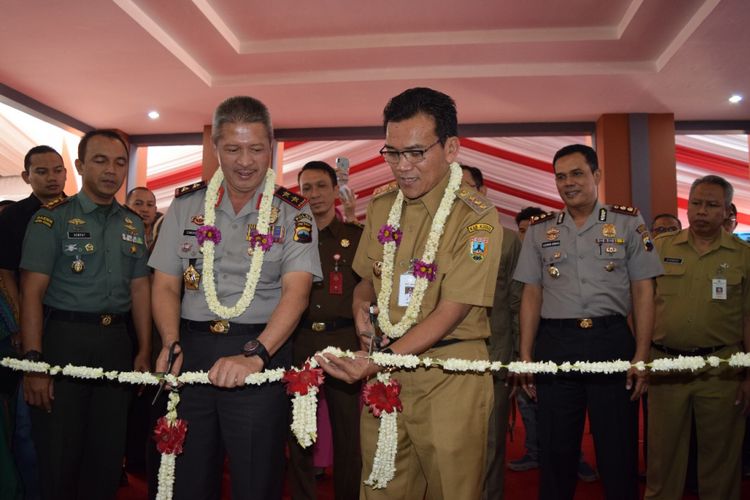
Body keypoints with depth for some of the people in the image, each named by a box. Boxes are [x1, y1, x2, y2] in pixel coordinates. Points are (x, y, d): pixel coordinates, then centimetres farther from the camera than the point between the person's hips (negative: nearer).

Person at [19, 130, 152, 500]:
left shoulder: (133, 225, 11)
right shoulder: (52, 218, -4)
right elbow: (32, 291, -10)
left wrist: (144, 351, 7)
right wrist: (33, 361, -17)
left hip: (116, 343, 4)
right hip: (63, 340, -4)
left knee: (108, 454, 14)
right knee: (59, 455, 5)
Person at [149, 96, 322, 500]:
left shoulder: (292, 212, -1)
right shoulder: (187, 204, 8)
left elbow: (296, 291, -12)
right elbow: (166, 285, 7)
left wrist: (253, 355, -25)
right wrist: (172, 345, -11)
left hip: (263, 352, -2)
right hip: (192, 349, 3)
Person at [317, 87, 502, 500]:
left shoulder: (476, 217, -12)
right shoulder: (380, 208, 7)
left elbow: (452, 311, -17)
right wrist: (362, 303, -2)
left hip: (449, 377, -5)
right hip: (382, 372, 5)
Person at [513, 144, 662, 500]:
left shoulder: (628, 223, 5)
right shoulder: (539, 229, 10)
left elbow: (643, 290, 3)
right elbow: (531, 294, 9)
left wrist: (641, 354, -5)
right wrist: (525, 356, 3)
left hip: (612, 341, -1)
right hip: (555, 344, 2)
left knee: (619, 450, 6)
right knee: (555, 448, 9)